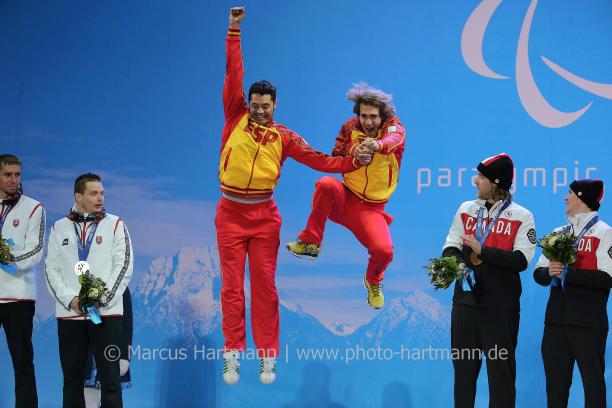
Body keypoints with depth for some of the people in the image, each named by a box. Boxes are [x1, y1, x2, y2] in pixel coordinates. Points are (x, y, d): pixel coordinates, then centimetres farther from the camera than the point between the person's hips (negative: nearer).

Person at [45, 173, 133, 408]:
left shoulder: (115, 224, 6)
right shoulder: (60, 228, 10)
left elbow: (124, 265, -1)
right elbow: (51, 269, 6)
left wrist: (101, 298, -11)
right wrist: (70, 299, -8)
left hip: (106, 313, -2)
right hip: (69, 313, 2)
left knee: (110, 378, -3)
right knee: (72, 378, 7)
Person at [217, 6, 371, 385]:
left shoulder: (283, 137, 5)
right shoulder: (236, 119, 3)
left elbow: (318, 160, 4)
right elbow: (233, 76, 0)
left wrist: (352, 162, -7)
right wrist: (234, 31, -4)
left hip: (264, 215, 0)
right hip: (231, 212, 0)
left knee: (265, 286, 3)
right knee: (232, 286, 2)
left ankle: (268, 357, 7)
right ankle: (233, 354, 6)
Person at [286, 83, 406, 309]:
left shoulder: (393, 127, -10)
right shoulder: (350, 127, -2)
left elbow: (394, 139, -36)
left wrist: (378, 145, -60)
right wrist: (352, 150, -19)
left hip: (371, 208, -1)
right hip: (344, 199, 1)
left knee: (384, 250, -23)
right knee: (326, 184, -34)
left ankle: (373, 282, 16)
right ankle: (310, 243, -18)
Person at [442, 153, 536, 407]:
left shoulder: (521, 216, -3)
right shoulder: (466, 209, 11)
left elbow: (521, 260, -13)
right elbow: (450, 248, 7)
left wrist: (481, 250, -16)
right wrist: (457, 263, -15)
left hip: (500, 307, -4)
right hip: (465, 301, 4)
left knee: (501, 370, 1)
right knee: (463, 367, 10)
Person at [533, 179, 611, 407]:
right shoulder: (559, 233, 16)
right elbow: (539, 273, 14)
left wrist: (568, 273, -16)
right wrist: (549, 272, -8)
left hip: (589, 322, -6)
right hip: (556, 319, 6)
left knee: (593, 380, 0)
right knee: (555, 381, 11)